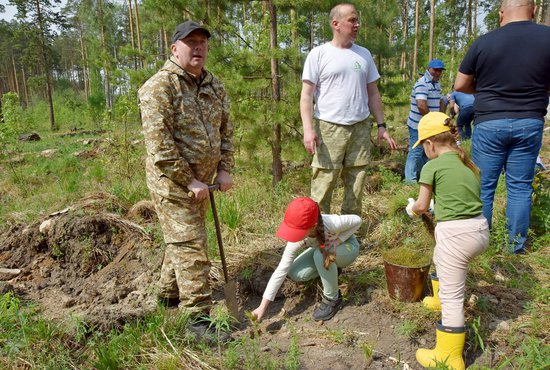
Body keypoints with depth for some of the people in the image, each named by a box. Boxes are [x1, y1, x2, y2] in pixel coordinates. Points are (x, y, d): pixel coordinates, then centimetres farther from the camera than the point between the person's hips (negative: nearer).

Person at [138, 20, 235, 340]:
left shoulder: (215, 87, 8)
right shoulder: (159, 87, -16)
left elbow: (226, 130, 12)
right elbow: (159, 144, -21)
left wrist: (225, 169, 0)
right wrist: (188, 181, -20)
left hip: (201, 180, 8)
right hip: (172, 181, -7)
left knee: (183, 238, 20)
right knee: (190, 245, -6)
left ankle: (170, 291, 40)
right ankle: (198, 315, 4)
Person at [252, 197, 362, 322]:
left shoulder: (332, 223, -41)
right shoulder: (297, 239, -30)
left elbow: (357, 220, -20)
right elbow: (281, 270, -27)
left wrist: (337, 241, -30)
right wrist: (262, 307, -28)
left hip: (347, 247, -4)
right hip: (321, 248, 4)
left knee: (320, 255, -37)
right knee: (296, 274, -20)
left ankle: (333, 299, -14)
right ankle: (331, 269, 9)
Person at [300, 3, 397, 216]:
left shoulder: (364, 54, 14)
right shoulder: (318, 54, 1)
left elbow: (373, 94, 18)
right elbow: (306, 95, -4)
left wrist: (381, 126, 10)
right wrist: (308, 129, -16)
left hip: (361, 128, 5)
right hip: (329, 129, -4)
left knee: (356, 188, 8)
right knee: (322, 188, -4)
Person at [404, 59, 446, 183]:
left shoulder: (436, 84, 14)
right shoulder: (422, 84, -18)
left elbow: (440, 101, 24)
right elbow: (421, 105, -28)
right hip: (418, 125, -10)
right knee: (415, 152, -5)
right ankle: (410, 179, 2)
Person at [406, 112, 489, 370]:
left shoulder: (432, 166, -8)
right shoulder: (470, 164, 12)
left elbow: (421, 205, -1)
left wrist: (411, 209, 21)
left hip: (454, 233, -8)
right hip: (480, 229, 8)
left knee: (452, 297, 2)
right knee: (440, 259, 35)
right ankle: (441, 299, 56)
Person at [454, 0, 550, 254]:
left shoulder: (483, 43, -6)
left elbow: (460, 85, 0)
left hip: (489, 123, -1)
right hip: (529, 123, 2)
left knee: (483, 186, 8)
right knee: (520, 186, 11)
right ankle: (516, 244, 19)